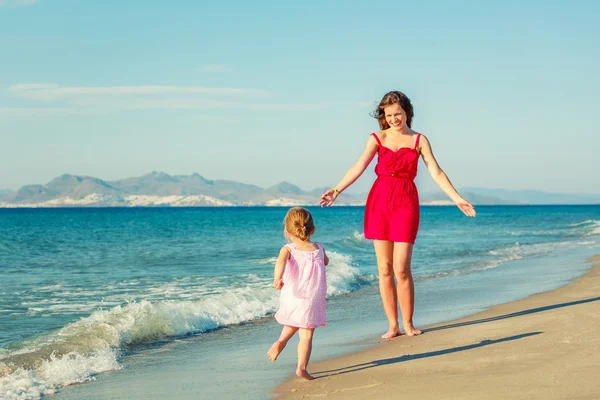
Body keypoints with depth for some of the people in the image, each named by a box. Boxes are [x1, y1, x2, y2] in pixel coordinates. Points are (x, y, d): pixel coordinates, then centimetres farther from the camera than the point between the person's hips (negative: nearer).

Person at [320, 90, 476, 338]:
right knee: (384, 268, 2)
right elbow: (359, 166, -3)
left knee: (401, 269, -6)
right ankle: (393, 326, 9)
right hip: (379, 200, 1)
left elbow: (436, 173, 3)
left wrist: (457, 199, -6)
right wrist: (336, 190, -15)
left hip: (406, 202, -1)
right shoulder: (377, 138, 7)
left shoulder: (419, 140, 7)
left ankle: (408, 324, 7)